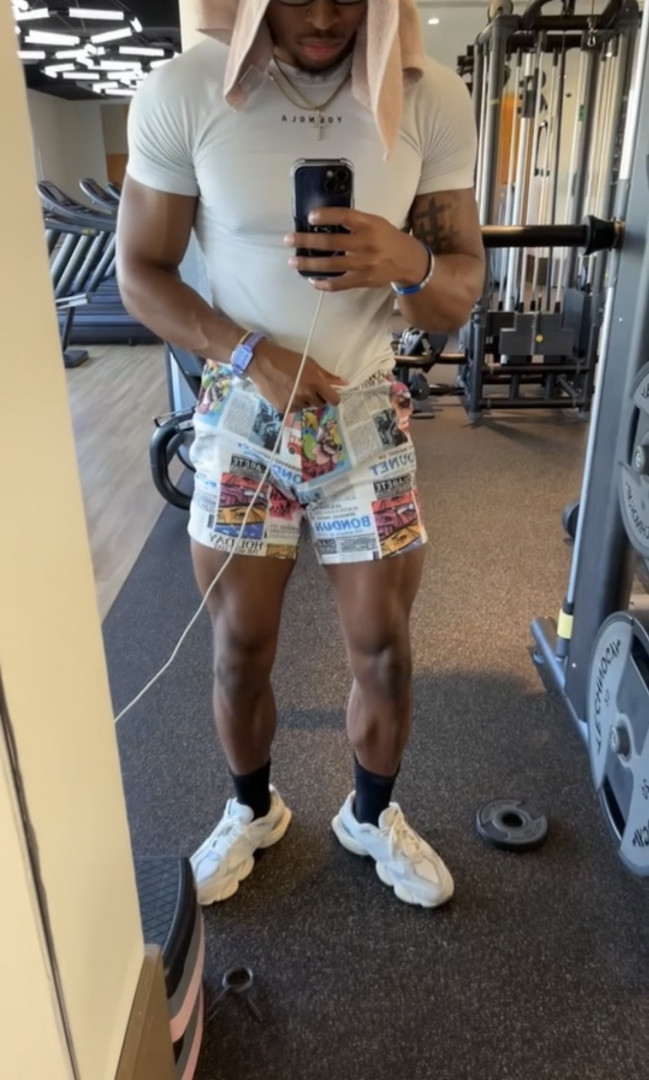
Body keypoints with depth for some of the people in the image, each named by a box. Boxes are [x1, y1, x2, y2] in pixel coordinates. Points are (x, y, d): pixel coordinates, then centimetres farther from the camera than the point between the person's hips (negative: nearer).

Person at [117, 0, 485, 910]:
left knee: (384, 646, 9)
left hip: (368, 420, 1)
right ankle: (253, 809, 41)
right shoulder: (182, 93, -9)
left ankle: (372, 816, 39)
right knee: (240, 649, 11)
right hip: (240, 421, 0)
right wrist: (248, 354, -18)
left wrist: (407, 263, -26)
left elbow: (463, 291, -3)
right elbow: (140, 271, -3)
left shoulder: (435, 100, -6)